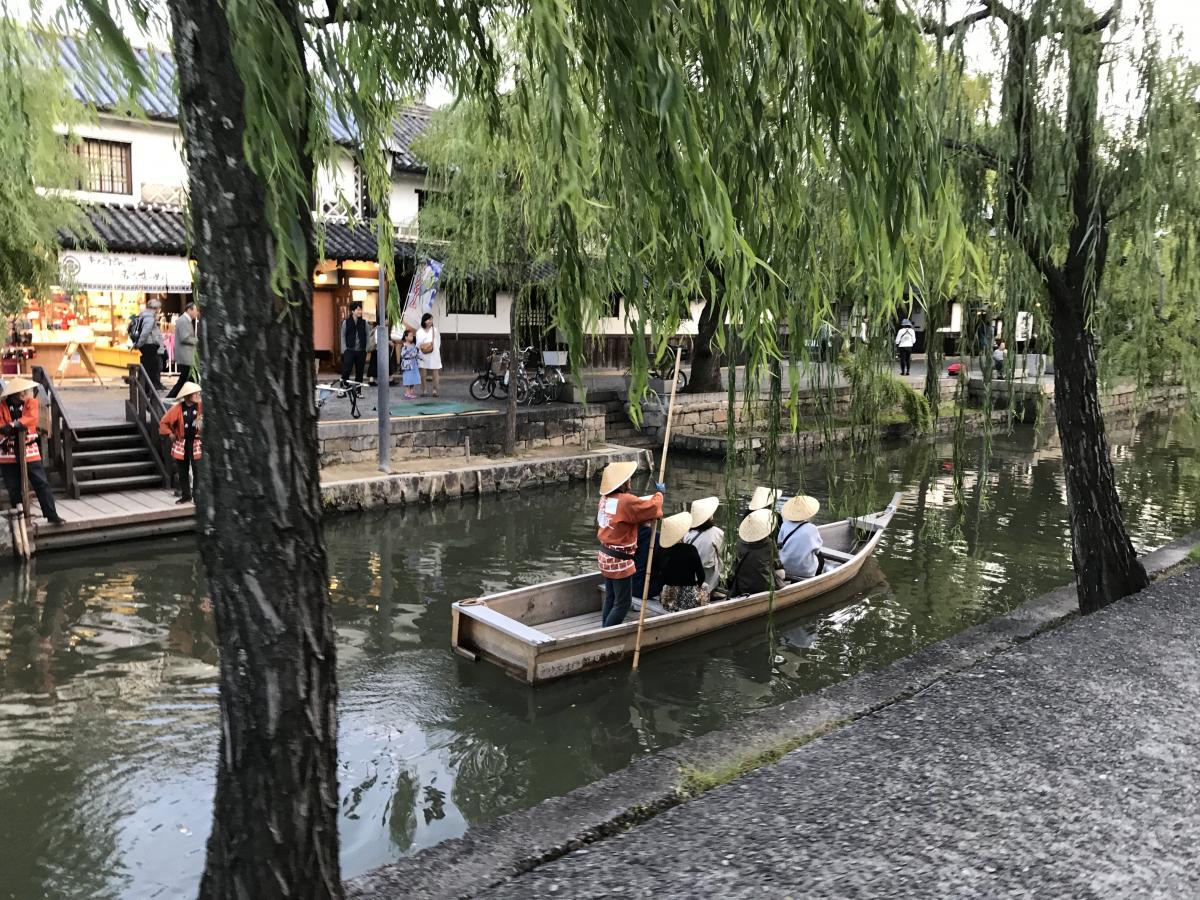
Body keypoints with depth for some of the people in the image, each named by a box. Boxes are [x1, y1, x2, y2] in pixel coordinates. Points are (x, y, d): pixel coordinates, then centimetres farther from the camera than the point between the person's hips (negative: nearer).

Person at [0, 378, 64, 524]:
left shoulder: (31, 402, -1)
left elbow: (32, 418, -19)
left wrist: (14, 425, -32)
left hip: (29, 451, 0)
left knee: (42, 484, -4)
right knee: (14, 488, 10)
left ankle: (52, 515, -1)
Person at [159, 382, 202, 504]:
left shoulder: (201, 407, -3)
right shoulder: (177, 409, -4)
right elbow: (163, 423, 4)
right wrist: (170, 434, -2)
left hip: (196, 443, -1)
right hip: (181, 444, 1)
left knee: (196, 471, -3)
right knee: (183, 472, 9)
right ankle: (185, 495, 21)